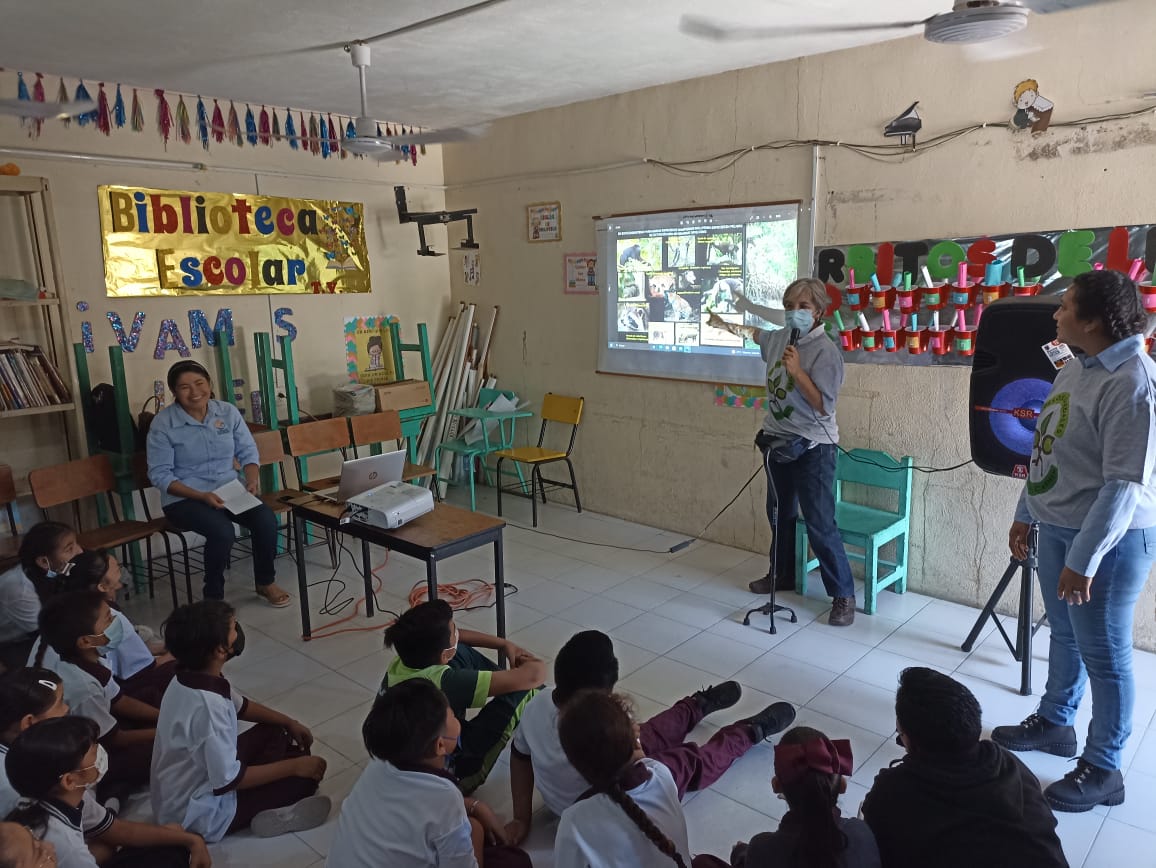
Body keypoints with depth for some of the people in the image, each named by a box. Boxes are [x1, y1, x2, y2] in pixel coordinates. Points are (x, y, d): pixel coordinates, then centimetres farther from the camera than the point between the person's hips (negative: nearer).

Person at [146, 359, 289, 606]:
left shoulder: (228, 412, 2)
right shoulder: (162, 424, -10)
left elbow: (247, 452, 7)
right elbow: (160, 474, -11)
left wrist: (252, 479, -14)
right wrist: (201, 496, -23)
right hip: (184, 498, -4)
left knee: (266, 519, -23)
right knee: (222, 532, -32)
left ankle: (266, 583, 3)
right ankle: (213, 597, -6)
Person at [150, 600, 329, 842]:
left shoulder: (192, 679, -7)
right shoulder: (207, 706, -35)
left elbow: (240, 707, 13)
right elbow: (229, 781, -28)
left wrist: (289, 722, 8)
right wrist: (294, 766, -19)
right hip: (199, 814, -9)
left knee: (274, 732, 15)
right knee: (306, 774, -8)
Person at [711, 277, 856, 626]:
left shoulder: (826, 351, -18)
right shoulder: (779, 338, 3)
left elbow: (823, 405, -24)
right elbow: (756, 334, 28)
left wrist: (797, 371, -30)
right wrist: (725, 325, 37)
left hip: (813, 448, -8)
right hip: (777, 441, 8)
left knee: (820, 525, -7)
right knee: (779, 514, 20)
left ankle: (843, 595, 4)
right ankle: (782, 574, 38)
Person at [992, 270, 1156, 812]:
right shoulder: (1076, 369, 7)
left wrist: (1085, 558, -24)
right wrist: (1026, 514, 18)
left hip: (1108, 539, -9)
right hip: (1058, 528, 9)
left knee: (1104, 654, 5)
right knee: (1065, 635, 22)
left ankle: (1102, 769, 21)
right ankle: (1054, 722, 41)